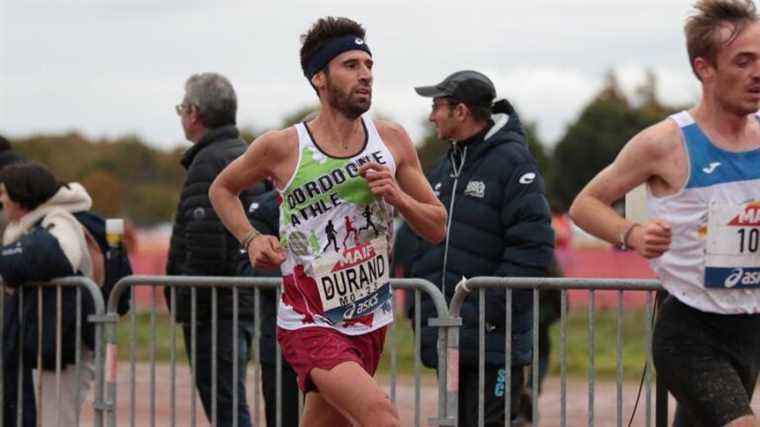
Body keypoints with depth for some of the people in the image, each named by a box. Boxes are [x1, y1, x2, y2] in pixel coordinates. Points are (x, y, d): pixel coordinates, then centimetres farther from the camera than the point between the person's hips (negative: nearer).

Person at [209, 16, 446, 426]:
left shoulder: (392, 140, 0)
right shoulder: (281, 147, -10)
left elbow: (436, 227, 6)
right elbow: (222, 189, 10)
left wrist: (397, 196, -13)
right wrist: (251, 239, -6)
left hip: (371, 323, 5)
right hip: (309, 326, -5)